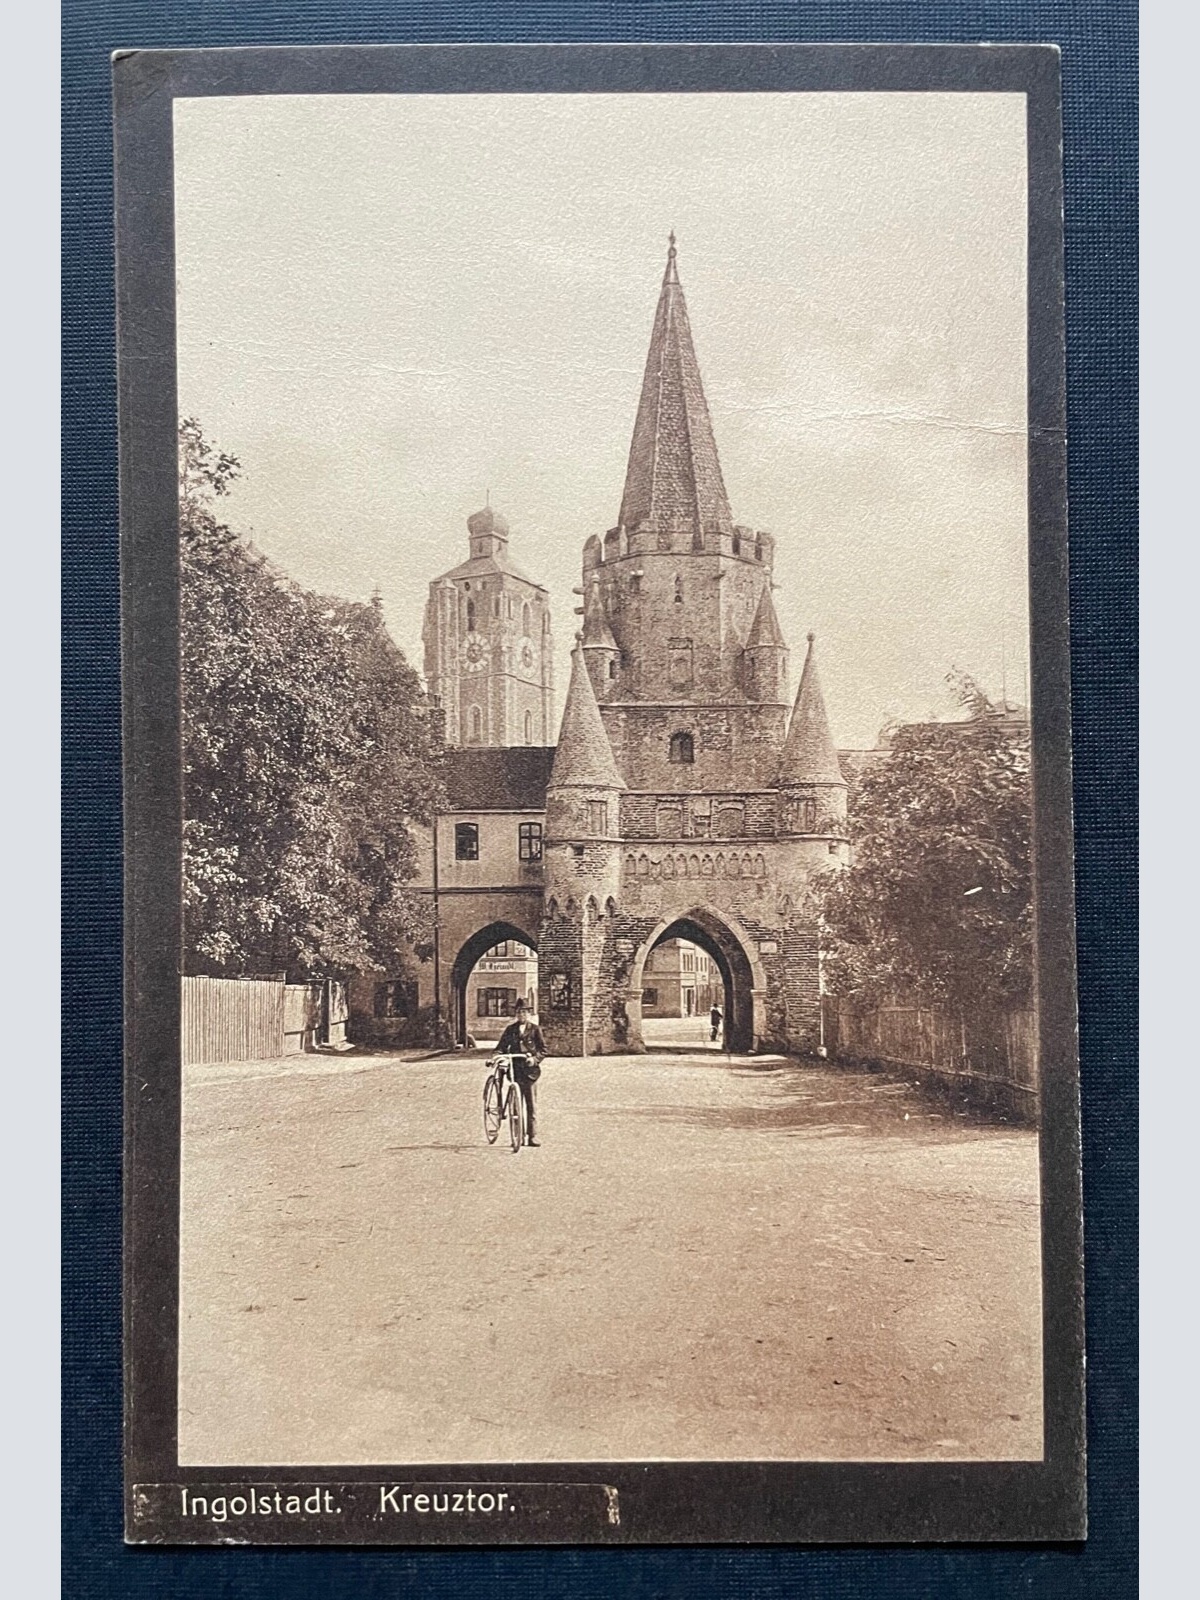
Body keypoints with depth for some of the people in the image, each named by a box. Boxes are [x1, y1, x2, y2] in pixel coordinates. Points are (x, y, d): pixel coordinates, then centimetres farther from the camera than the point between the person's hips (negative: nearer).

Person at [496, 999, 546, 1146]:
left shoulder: (534, 1029, 6)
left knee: (531, 1103, -2)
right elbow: (502, 1046, 12)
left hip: (530, 1069, -2)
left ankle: (532, 1135, 1)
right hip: (514, 1068, 2)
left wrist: (535, 1058, -13)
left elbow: (543, 1048, 4)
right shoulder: (511, 1029, 12)